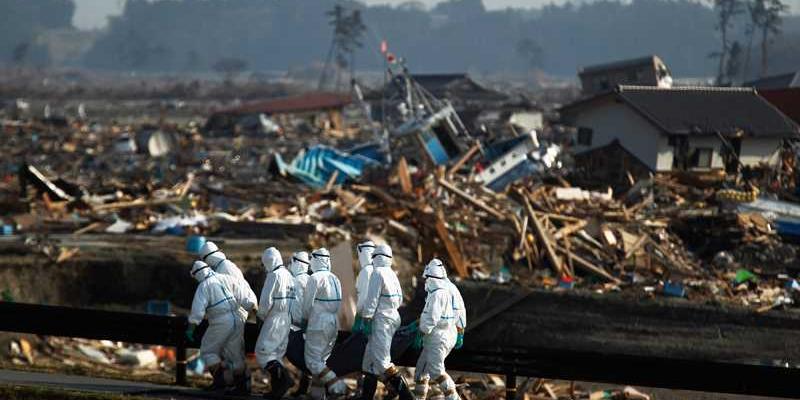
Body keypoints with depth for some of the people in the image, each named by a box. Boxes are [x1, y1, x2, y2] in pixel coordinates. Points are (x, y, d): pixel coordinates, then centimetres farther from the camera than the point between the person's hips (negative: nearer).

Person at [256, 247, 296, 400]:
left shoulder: (274, 276, -13)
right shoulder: (289, 276, 14)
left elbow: (266, 300, -16)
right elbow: (292, 300, 15)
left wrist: (261, 315, 1)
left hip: (274, 319, -9)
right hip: (287, 319, 9)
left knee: (263, 353, -7)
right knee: (277, 353, 13)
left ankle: (284, 379, -22)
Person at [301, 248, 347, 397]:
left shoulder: (315, 278, -12)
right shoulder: (335, 279, 12)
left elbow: (308, 303, -9)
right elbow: (338, 303, 14)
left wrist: (304, 320, 5)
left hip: (318, 324, -8)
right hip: (333, 323, 8)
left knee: (313, 361, -5)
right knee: (322, 359, 15)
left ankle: (336, 385, -16)